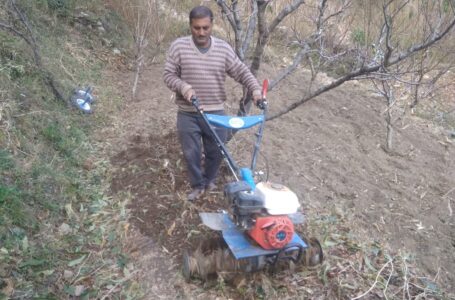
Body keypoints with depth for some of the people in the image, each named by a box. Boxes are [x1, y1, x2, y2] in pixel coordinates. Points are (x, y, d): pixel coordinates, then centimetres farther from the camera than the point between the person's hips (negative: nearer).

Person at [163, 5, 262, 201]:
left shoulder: (223, 48, 0)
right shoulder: (178, 47, -6)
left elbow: (241, 71, 4)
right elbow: (168, 75, -4)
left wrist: (255, 89, -12)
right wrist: (182, 86, -23)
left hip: (215, 112, 2)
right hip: (188, 114, -1)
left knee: (216, 152, 12)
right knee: (191, 153, 7)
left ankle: (210, 180, 39)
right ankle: (197, 185, 30)